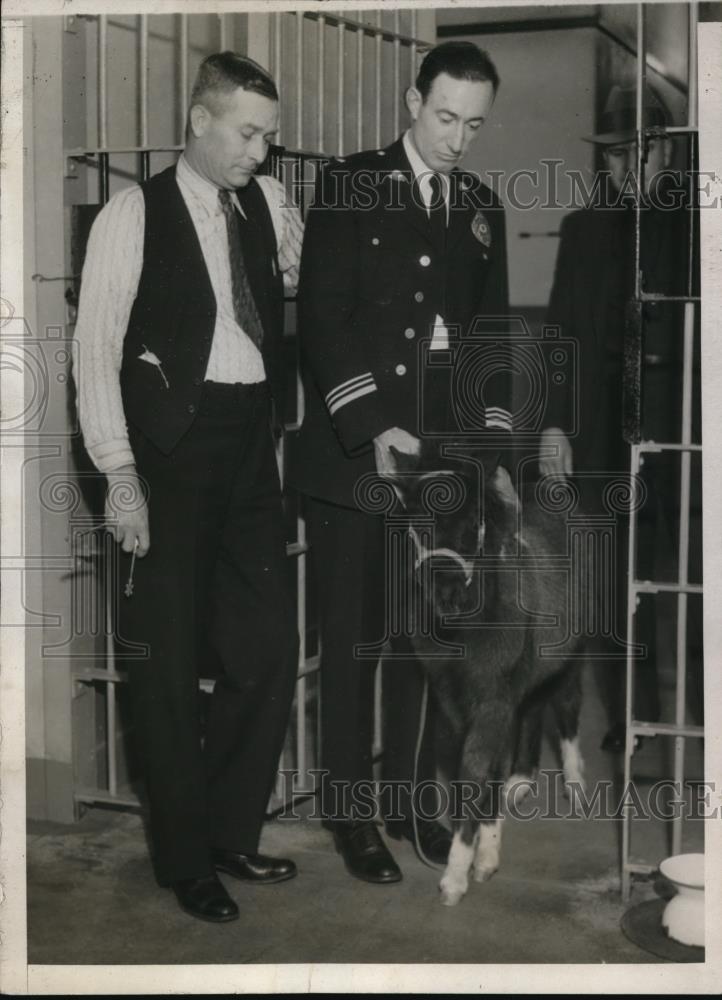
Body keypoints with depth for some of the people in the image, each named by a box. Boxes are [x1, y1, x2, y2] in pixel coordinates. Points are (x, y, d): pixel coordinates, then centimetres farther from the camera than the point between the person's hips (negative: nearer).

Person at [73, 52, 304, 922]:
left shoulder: (267, 203, 9)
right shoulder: (135, 213, -5)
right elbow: (95, 349, -7)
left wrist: (298, 261, 5)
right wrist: (120, 474, -14)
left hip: (250, 450, 5)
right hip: (169, 452, -5)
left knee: (268, 646, 8)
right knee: (169, 659, 4)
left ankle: (231, 832, 27)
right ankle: (183, 858, 20)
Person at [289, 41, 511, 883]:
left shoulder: (480, 206, 13)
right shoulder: (350, 184, -2)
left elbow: (492, 329, 15)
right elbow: (323, 318, -10)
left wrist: (494, 433, 1)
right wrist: (372, 429, -20)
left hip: (438, 460, 4)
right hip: (350, 454, -4)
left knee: (423, 639, 9)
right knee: (351, 642, 4)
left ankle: (410, 800, 23)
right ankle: (350, 815, 16)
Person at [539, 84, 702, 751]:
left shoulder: (697, 222, 4)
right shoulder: (584, 228, 12)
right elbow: (564, 334, 9)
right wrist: (555, 424, 1)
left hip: (688, 420, -2)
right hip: (608, 427, 2)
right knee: (621, 578, 6)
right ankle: (631, 714, 16)